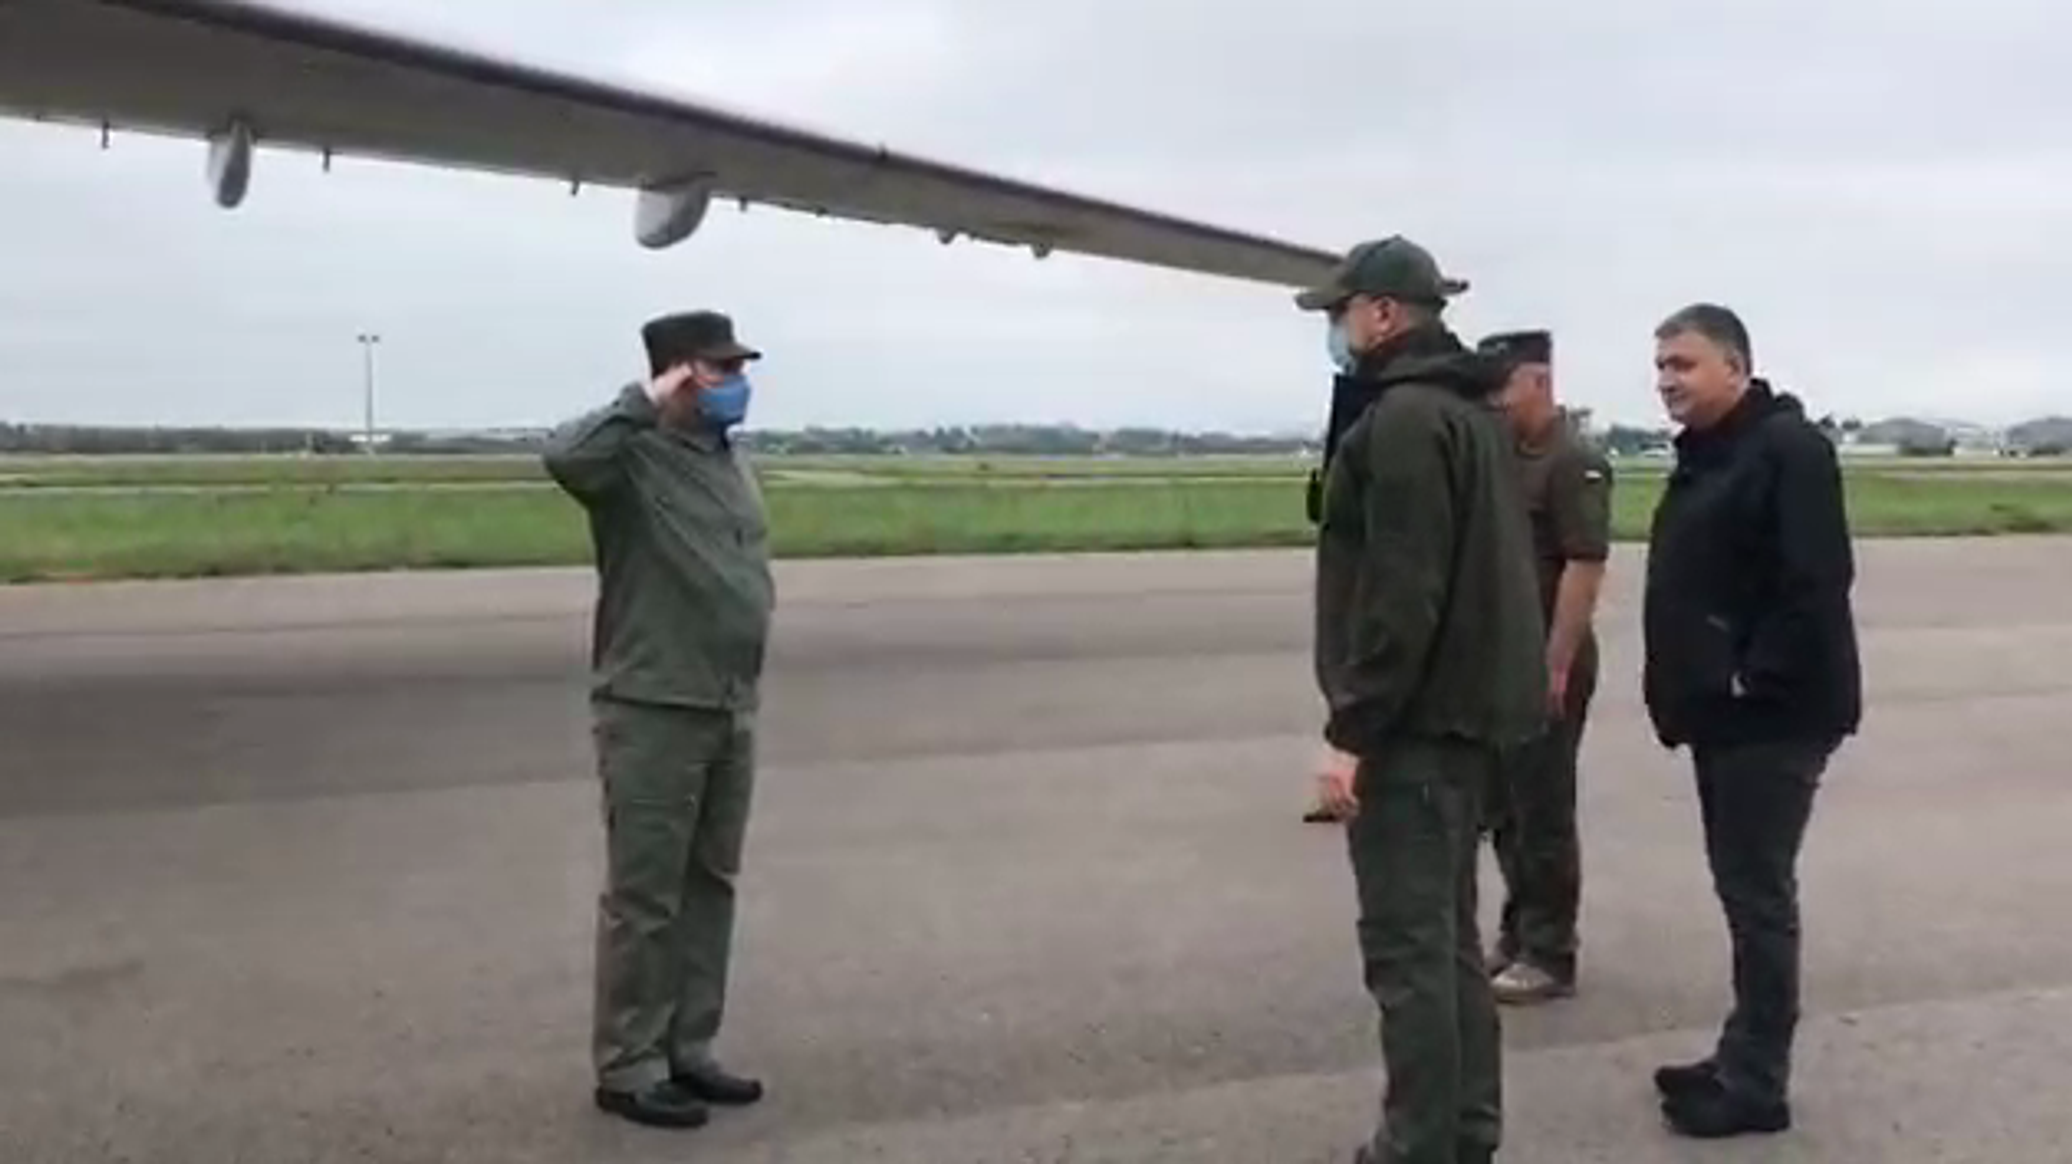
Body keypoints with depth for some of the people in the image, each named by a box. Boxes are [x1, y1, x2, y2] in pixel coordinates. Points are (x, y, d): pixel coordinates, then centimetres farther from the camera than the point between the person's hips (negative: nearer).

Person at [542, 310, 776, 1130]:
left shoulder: (730, 459, 14)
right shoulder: (634, 456, -13)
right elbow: (564, 457, -36)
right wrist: (644, 403, -24)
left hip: (730, 712, 8)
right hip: (653, 714, -8)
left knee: (710, 886, 15)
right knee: (645, 898, 0)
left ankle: (688, 1050, 27)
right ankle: (627, 1069, 12)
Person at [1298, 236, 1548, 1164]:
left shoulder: (1405, 417, -16)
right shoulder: (1471, 410, 16)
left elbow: (1399, 592, -23)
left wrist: (1352, 728, -20)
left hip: (1412, 722, -10)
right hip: (1462, 710, 10)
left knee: (1406, 945, -4)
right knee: (1447, 933, 16)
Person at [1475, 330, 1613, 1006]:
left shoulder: (1574, 463, -13)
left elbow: (1584, 568, -19)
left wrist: (1556, 666, -22)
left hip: (1545, 665, -8)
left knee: (1544, 811, 0)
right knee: (1503, 807, 14)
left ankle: (1550, 956, 10)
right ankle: (1518, 934, 27)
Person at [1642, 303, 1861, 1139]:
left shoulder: (1787, 447, -15)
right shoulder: (1704, 457, 15)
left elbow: (1818, 581, -24)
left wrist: (1753, 680, -21)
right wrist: (1683, 689, 13)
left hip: (1773, 714, -9)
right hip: (1724, 712, 10)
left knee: (1759, 894, -2)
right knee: (1742, 888, 15)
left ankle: (1756, 1084, 8)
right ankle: (1742, 1059, 26)